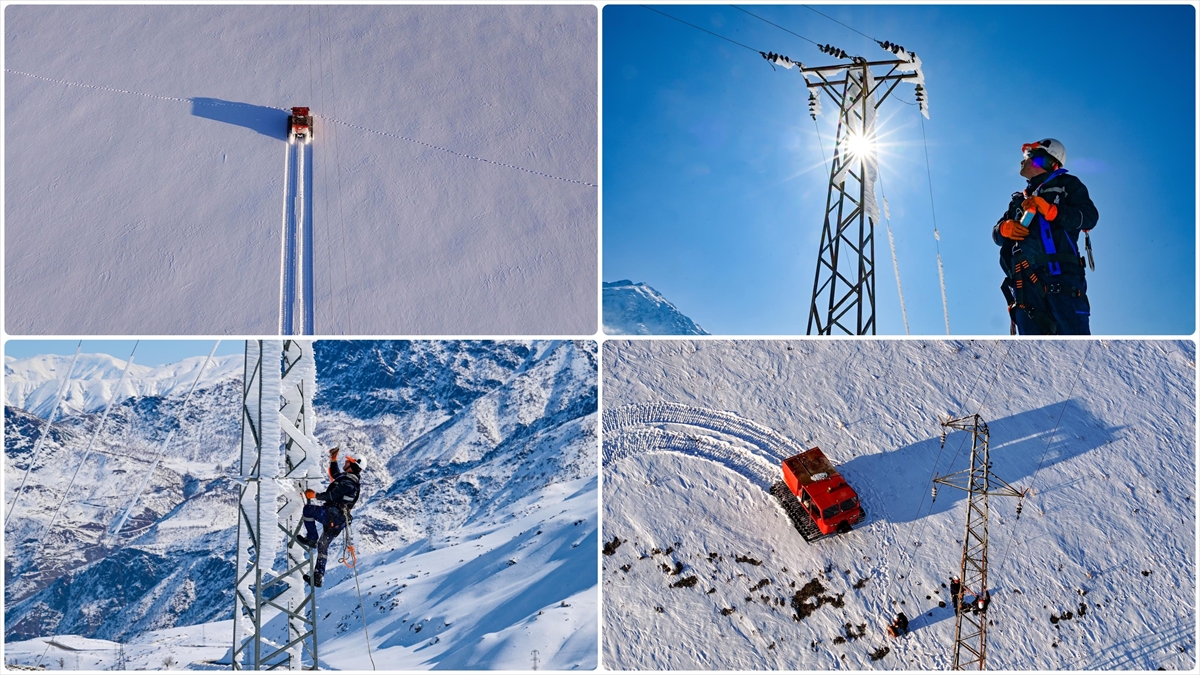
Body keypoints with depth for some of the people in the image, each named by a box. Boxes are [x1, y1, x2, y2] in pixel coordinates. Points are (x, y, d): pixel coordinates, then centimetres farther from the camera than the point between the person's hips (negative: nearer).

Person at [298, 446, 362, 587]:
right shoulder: (350, 480, 14)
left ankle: (311, 539, 0)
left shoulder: (346, 483, -17)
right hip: (339, 522, 10)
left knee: (308, 508, -3)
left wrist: (315, 495, -9)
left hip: (332, 516, -10)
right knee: (323, 546, 18)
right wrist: (333, 459, 27)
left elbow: (331, 496, -22)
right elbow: (335, 474, 31)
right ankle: (318, 577, 19)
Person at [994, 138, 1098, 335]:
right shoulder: (1020, 199, 31)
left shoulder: (1066, 185, 17)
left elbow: (1090, 216, 1)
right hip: (1025, 280, 4)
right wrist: (1005, 228, 0)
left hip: (1060, 275, -4)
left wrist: (1050, 211, -13)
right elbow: (997, 233, 25)